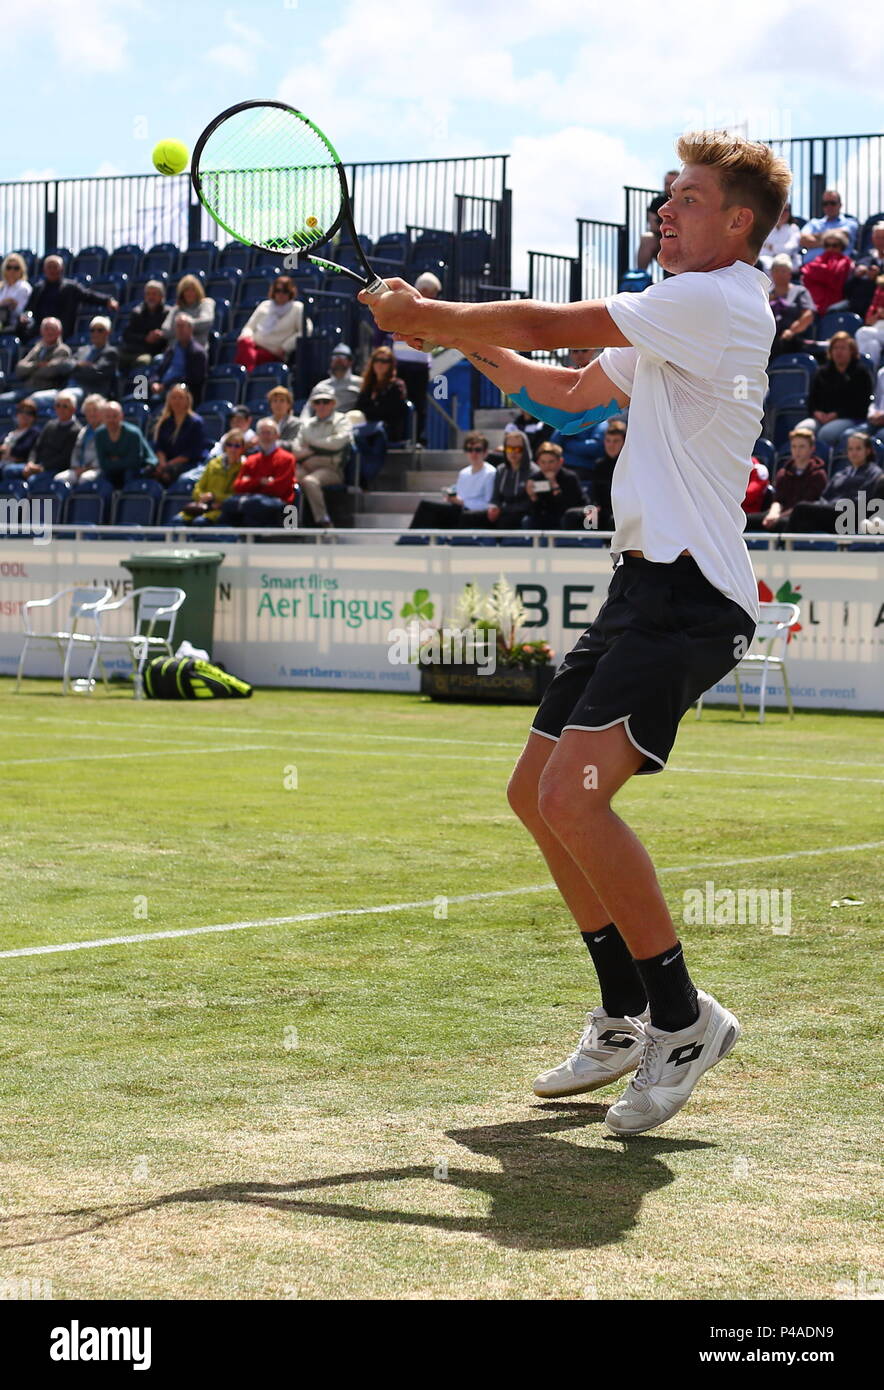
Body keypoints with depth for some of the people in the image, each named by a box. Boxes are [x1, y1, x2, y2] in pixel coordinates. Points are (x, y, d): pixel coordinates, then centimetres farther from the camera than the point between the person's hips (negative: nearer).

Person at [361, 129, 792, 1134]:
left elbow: (545, 325, -11)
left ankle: (682, 1018, -9)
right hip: (643, 586, 11)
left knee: (573, 799, -22)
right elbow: (567, 391, 29)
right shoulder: (673, 320, 21)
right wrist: (446, 329, 19)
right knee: (536, 795, 13)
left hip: (689, 594, -11)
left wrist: (424, 316, 1)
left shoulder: (720, 301, -11)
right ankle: (628, 1018, 23)